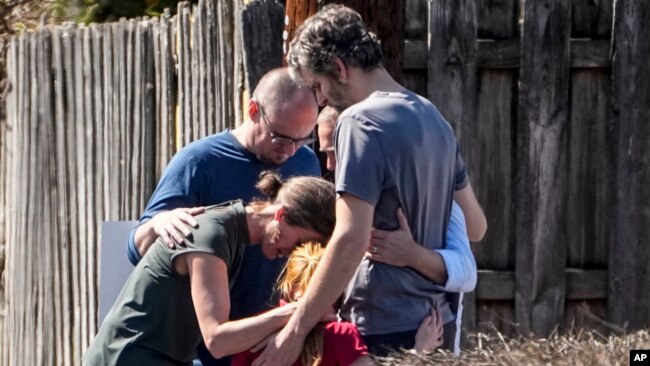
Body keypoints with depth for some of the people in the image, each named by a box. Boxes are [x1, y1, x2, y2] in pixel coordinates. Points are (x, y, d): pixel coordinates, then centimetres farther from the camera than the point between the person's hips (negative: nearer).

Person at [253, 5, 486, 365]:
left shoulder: (361, 121, -14)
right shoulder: (432, 116, 13)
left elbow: (350, 240, -22)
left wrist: (295, 330, -20)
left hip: (384, 330, -9)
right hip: (434, 323, 9)